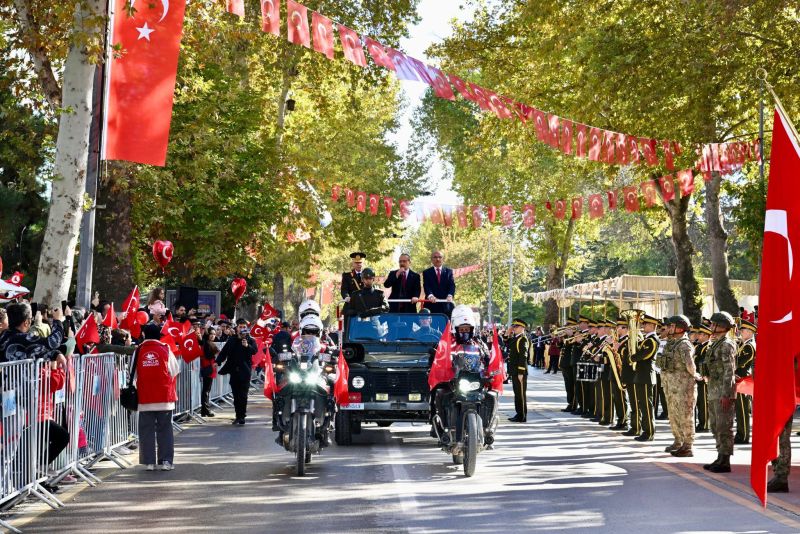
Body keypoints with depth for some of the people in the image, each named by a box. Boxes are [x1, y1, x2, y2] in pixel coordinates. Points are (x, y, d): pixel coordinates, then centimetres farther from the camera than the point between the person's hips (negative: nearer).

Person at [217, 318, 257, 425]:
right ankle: (238, 415, 14)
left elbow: (255, 351, -15)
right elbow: (223, 352, 9)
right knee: (236, 395, 6)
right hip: (234, 371, 4)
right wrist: (218, 362, -6)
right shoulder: (231, 341, 12)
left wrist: (247, 346, -34)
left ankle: (242, 416, -4)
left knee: (243, 395, -7)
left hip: (245, 371, -4)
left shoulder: (250, 340, 2)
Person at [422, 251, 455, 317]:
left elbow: (452, 285, 3)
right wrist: (430, 295, -24)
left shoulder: (449, 271, 14)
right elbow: (426, 286, -3)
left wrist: (450, 296, -18)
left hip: (446, 305, 1)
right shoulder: (426, 272, 11)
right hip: (432, 305, -1)